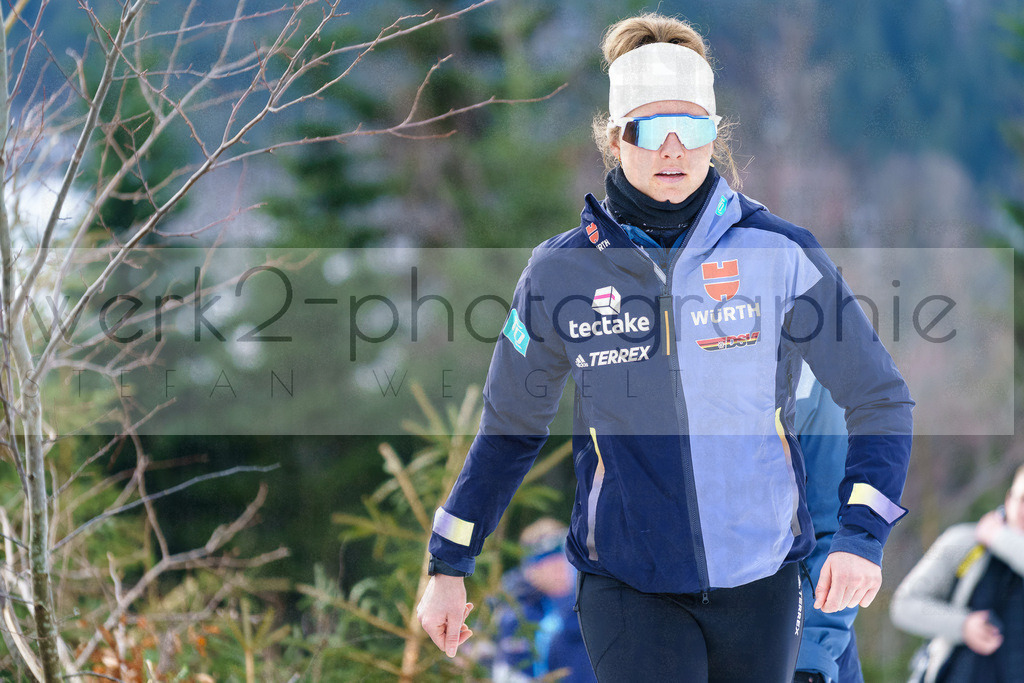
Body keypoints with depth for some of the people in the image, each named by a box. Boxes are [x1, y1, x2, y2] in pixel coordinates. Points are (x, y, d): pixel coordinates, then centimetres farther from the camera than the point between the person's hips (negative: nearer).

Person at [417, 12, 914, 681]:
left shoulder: (781, 253, -5)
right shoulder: (563, 271, -2)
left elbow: (881, 398, 1)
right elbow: (511, 427, 11)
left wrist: (860, 538, -13)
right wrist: (448, 568, 11)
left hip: (761, 577, 1)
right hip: (626, 586, -1)